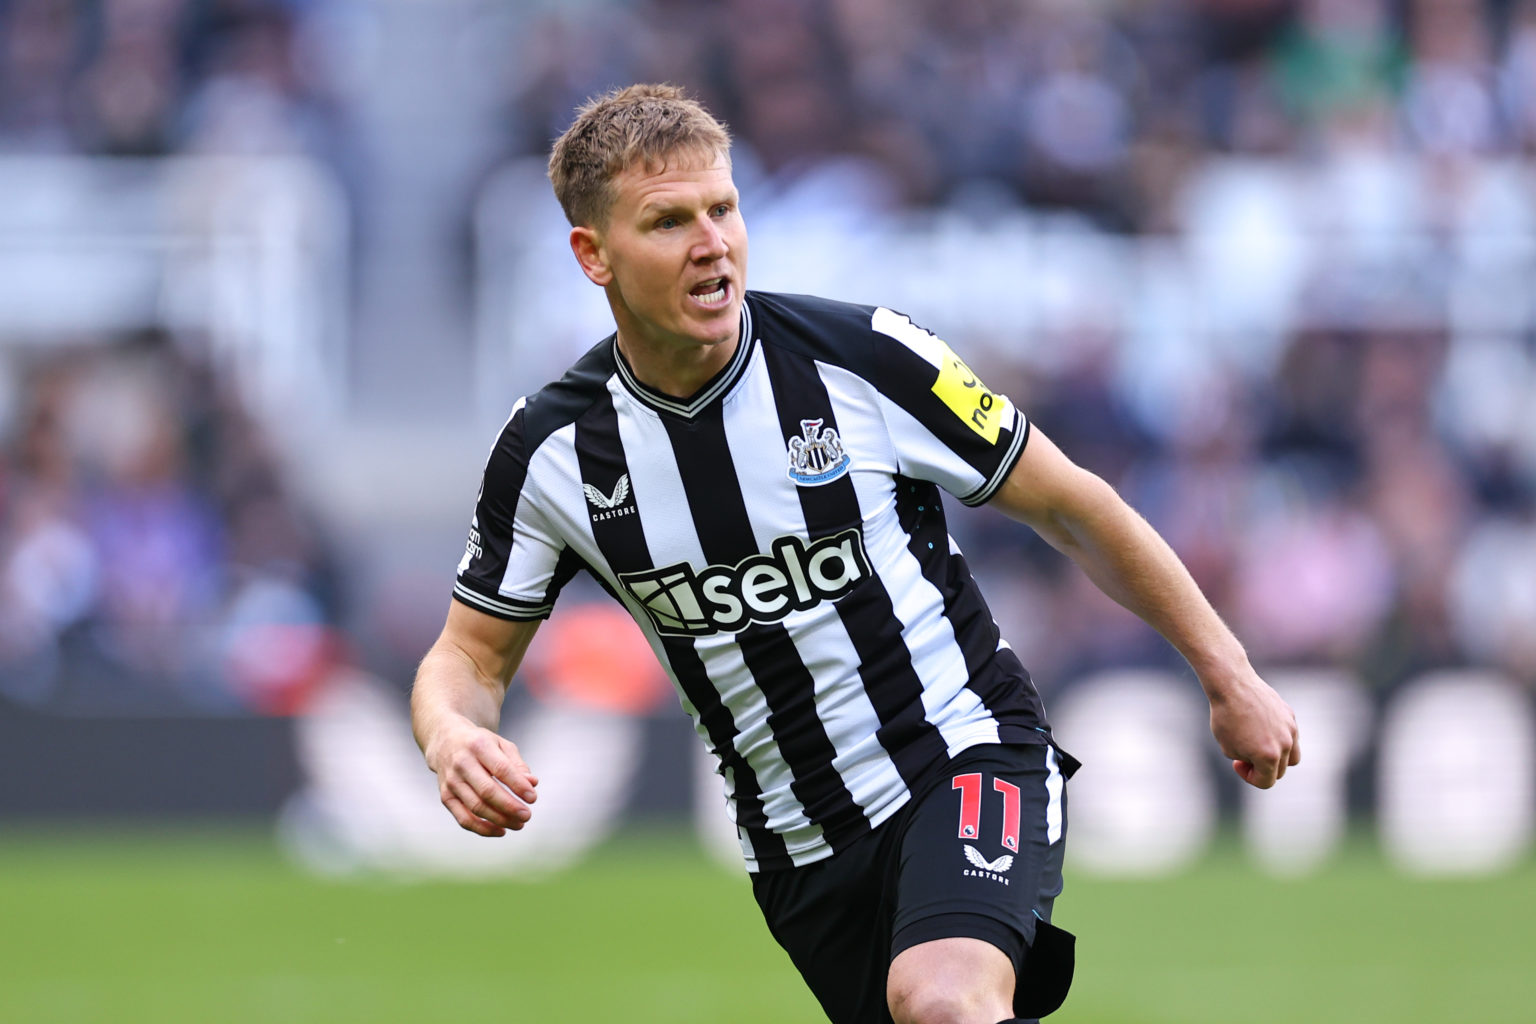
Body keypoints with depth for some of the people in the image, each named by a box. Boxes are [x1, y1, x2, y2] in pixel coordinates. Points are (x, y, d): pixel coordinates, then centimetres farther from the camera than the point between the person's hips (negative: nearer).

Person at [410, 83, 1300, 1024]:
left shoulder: (860, 357, -14)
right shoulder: (552, 452, -7)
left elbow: (1069, 505, -2)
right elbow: (470, 656, 4)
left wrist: (1228, 673, 2)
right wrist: (452, 737, -21)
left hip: (967, 755, -4)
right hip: (798, 853, 4)